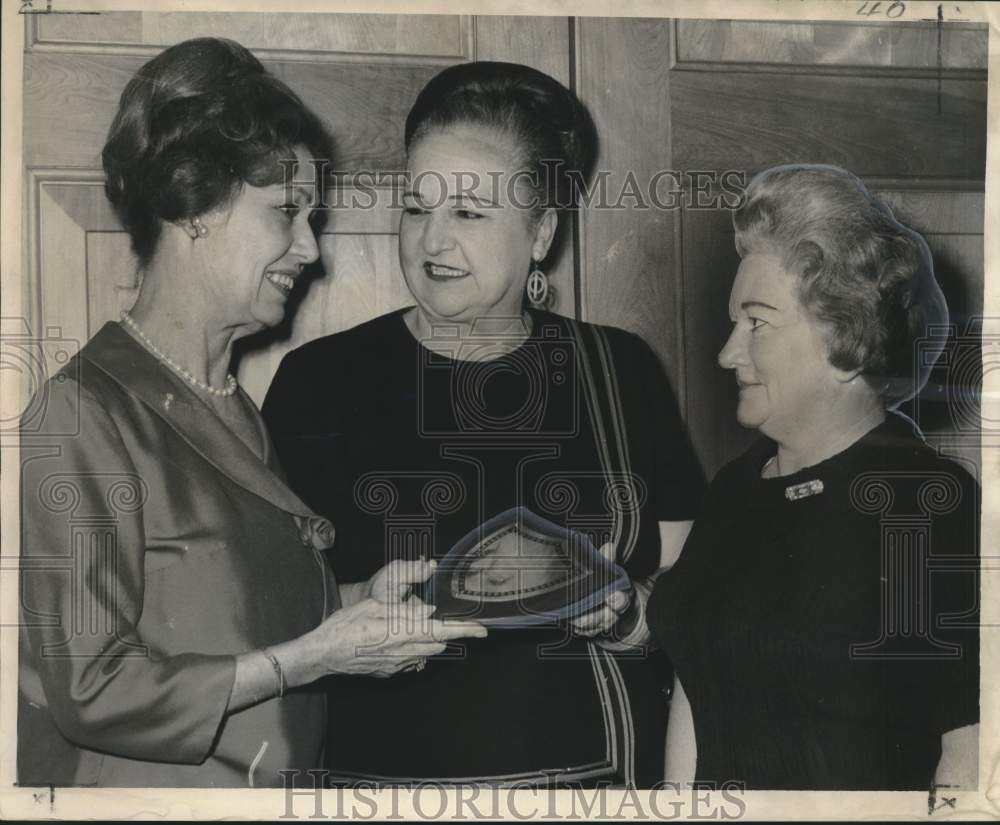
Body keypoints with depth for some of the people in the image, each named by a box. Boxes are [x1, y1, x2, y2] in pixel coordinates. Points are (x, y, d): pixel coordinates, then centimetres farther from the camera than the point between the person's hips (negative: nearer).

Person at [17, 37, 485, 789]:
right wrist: (317, 655, -18)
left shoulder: (236, 408, 5)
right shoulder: (84, 415, -18)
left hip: (278, 781, 7)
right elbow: (93, 691, -20)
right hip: (143, 787, -7)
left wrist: (355, 598, -3)